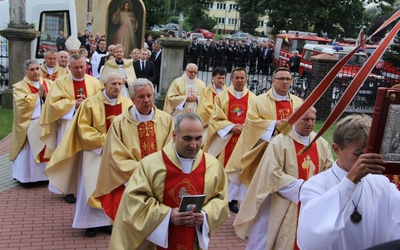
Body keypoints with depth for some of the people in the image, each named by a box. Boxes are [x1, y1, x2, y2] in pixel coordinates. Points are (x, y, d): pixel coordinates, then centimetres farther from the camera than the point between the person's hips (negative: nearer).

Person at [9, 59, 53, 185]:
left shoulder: (48, 83, 11)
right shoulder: (20, 87, 0)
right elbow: (22, 103, -15)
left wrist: (46, 96, -14)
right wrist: (38, 95, -12)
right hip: (29, 126, -3)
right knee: (28, 153, -1)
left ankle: (46, 174, 14)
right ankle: (27, 176, 9)